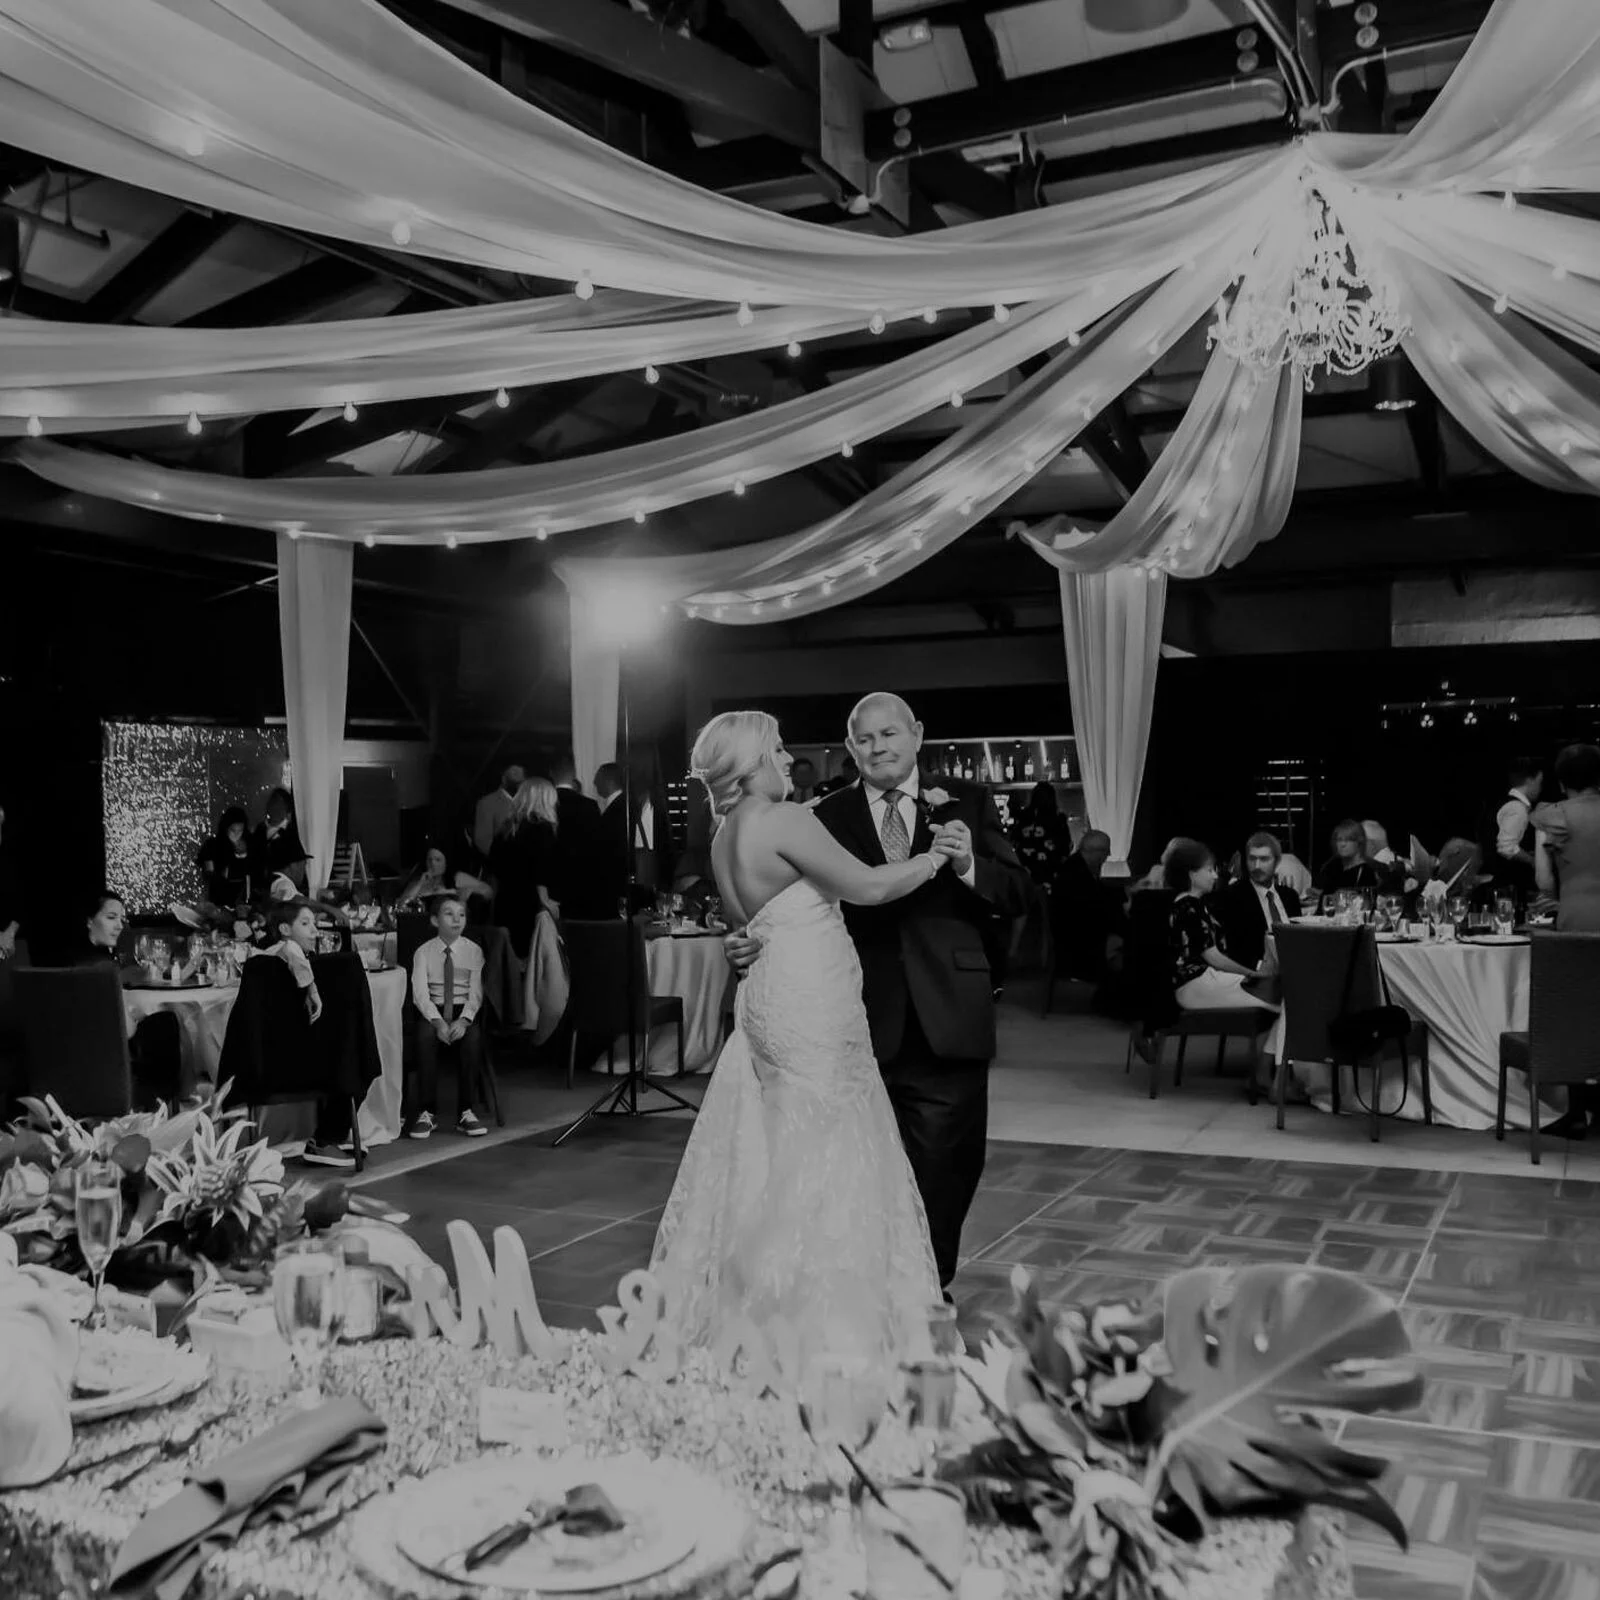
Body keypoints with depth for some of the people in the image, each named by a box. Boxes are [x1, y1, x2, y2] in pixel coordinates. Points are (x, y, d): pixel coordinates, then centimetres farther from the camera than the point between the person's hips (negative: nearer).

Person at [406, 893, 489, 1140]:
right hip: (432, 1011, 0)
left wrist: (463, 1020, -22)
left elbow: (475, 993, -3)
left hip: (463, 1010, 0)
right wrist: (438, 1021, -25)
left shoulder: (473, 951, 4)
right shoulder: (423, 953, 3)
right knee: (425, 1035, -33)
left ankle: (466, 1112, -21)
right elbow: (420, 993, -8)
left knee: (472, 1036, -32)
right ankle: (425, 1112, -22)